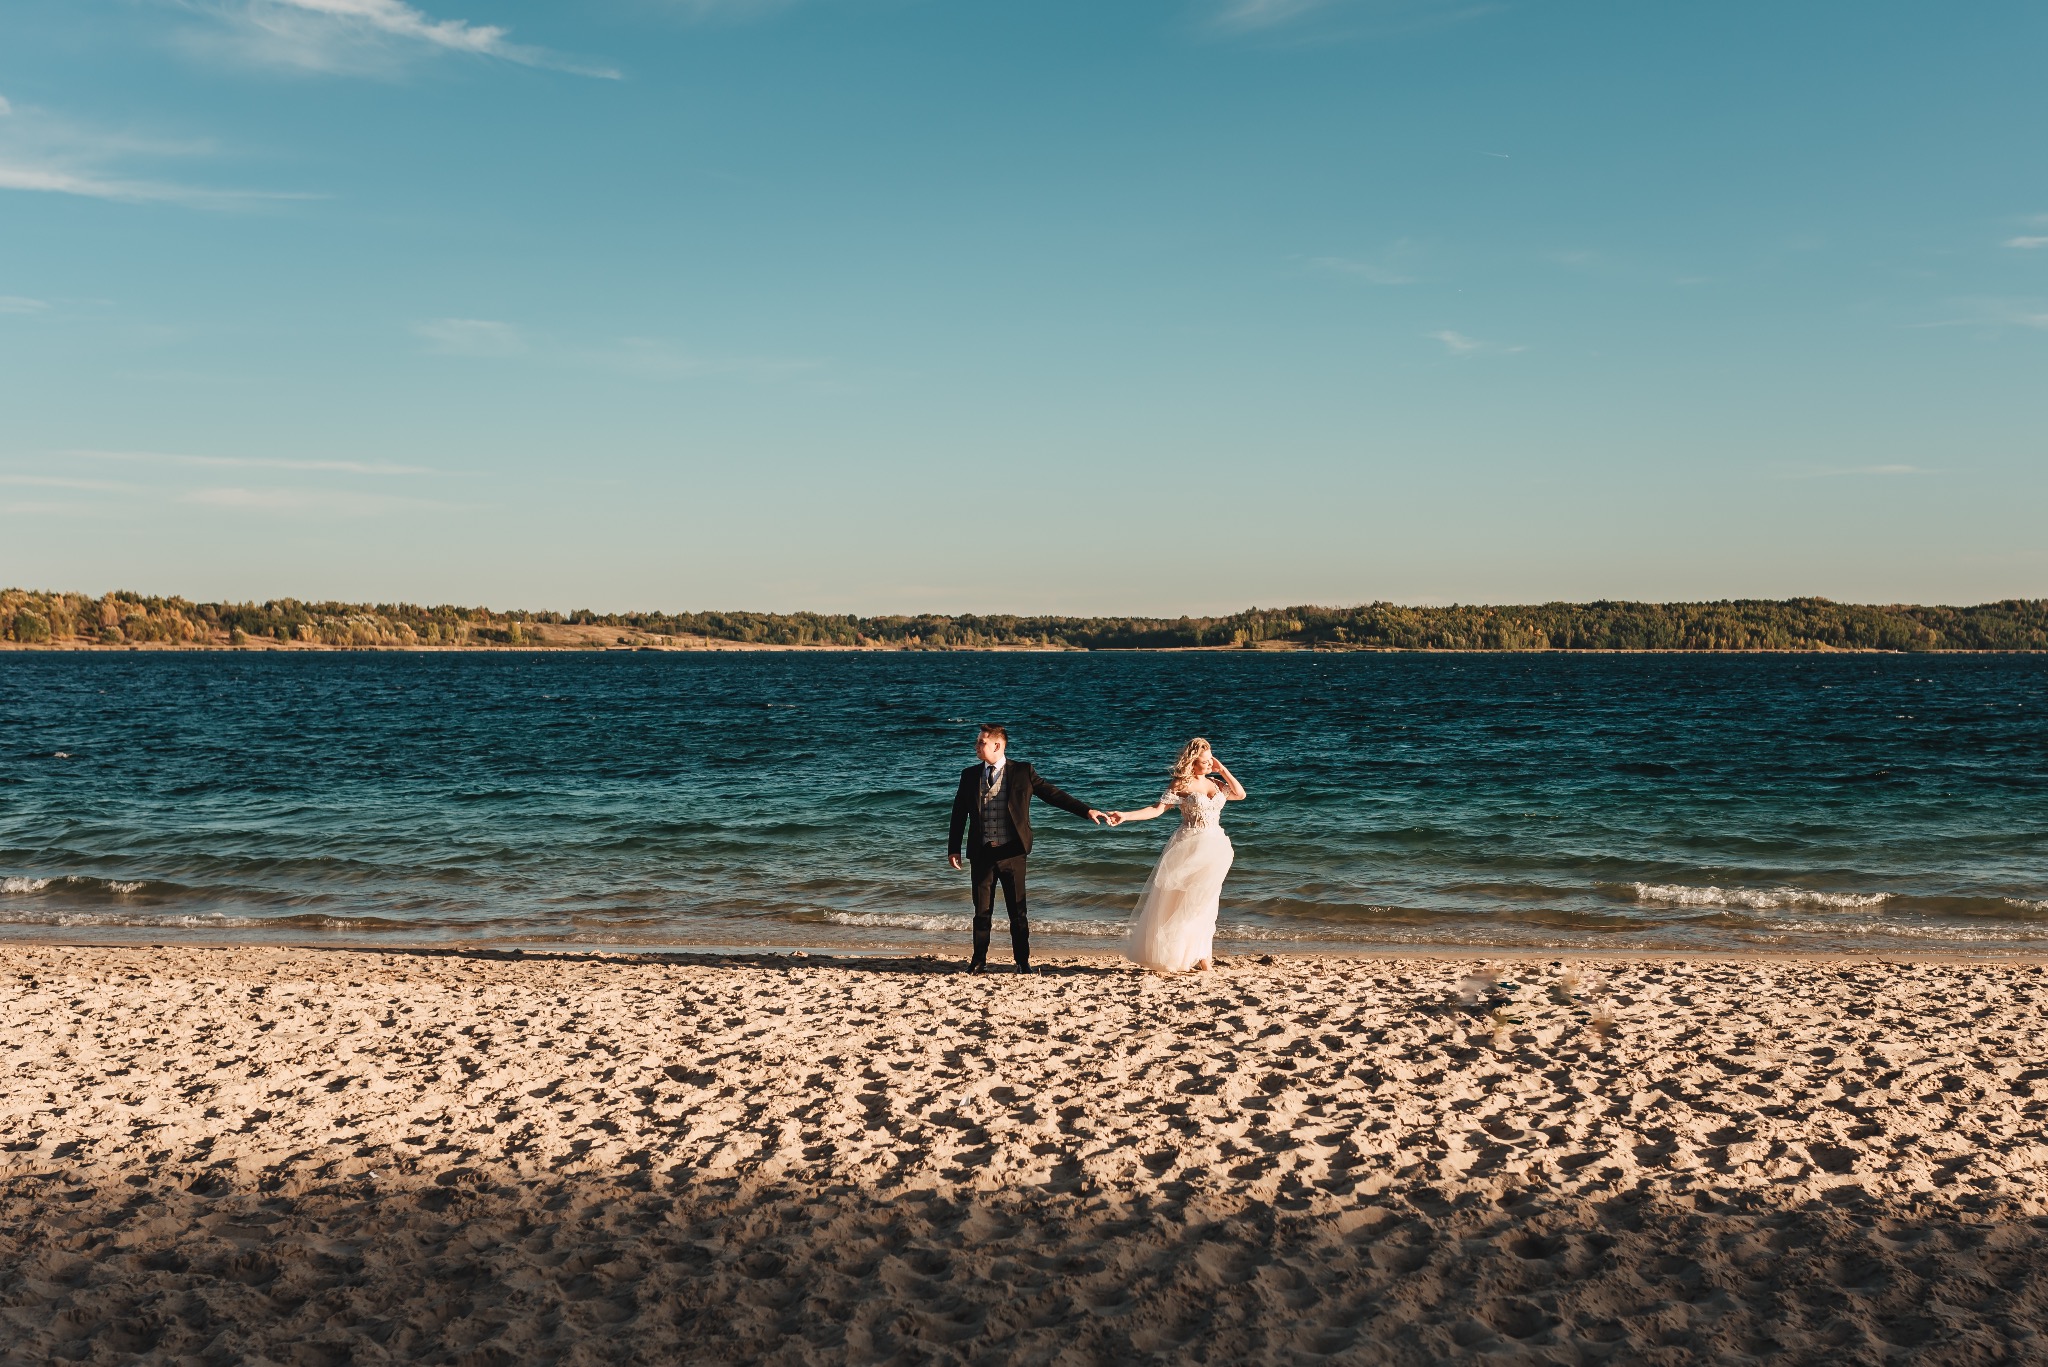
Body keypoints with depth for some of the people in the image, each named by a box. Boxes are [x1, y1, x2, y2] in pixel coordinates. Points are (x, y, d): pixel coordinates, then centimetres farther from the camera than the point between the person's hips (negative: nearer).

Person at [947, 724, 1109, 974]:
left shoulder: (1022, 772, -1)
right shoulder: (969, 775, 7)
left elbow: (1053, 795, -1)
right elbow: (959, 813, 10)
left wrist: (1087, 810, -9)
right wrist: (953, 848, 4)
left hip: (1011, 851, -2)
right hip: (981, 853, 2)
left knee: (1017, 911, 2)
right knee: (982, 911, 8)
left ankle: (1022, 961, 12)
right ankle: (979, 961, 18)